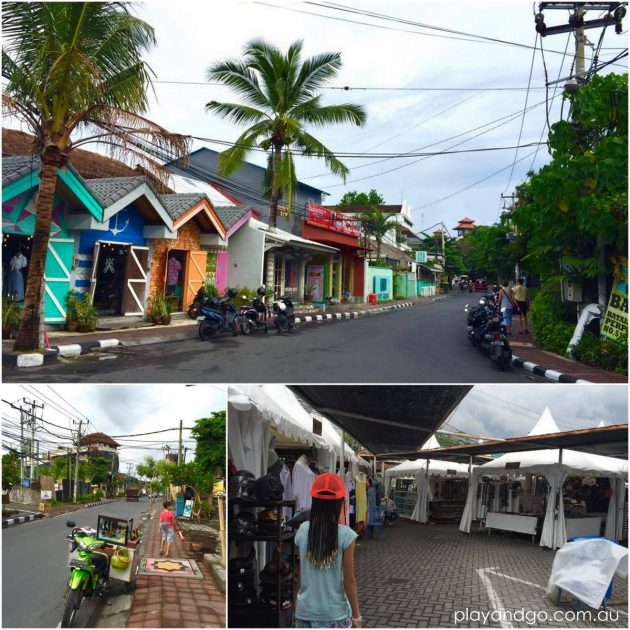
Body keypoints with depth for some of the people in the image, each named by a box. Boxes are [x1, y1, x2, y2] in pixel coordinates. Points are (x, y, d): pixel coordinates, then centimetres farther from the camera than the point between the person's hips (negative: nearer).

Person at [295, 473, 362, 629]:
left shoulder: (303, 530, -4)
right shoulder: (345, 535, -14)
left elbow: (300, 576, 5)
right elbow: (348, 581, -10)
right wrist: (356, 615, 0)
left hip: (306, 611, 3)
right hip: (335, 613, -3)